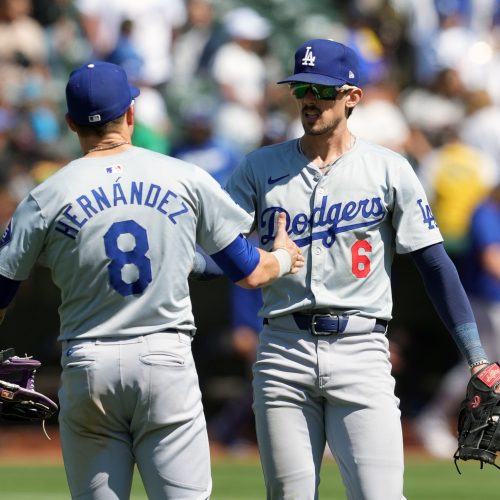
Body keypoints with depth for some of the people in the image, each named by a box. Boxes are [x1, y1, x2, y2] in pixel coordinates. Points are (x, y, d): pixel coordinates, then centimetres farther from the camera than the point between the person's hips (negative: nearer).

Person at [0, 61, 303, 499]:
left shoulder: (47, 199, 0)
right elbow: (250, 274, 9)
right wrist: (284, 258, 32)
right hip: (167, 361, 0)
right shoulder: (186, 180, 2)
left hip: (87, 366, 0)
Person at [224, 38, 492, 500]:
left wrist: (477, 358, -3)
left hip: (361, 351, -2)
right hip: (284, 352, 2)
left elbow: (434, 263, 3)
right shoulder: (261, 168, 9)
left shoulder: (389, 170, 4)